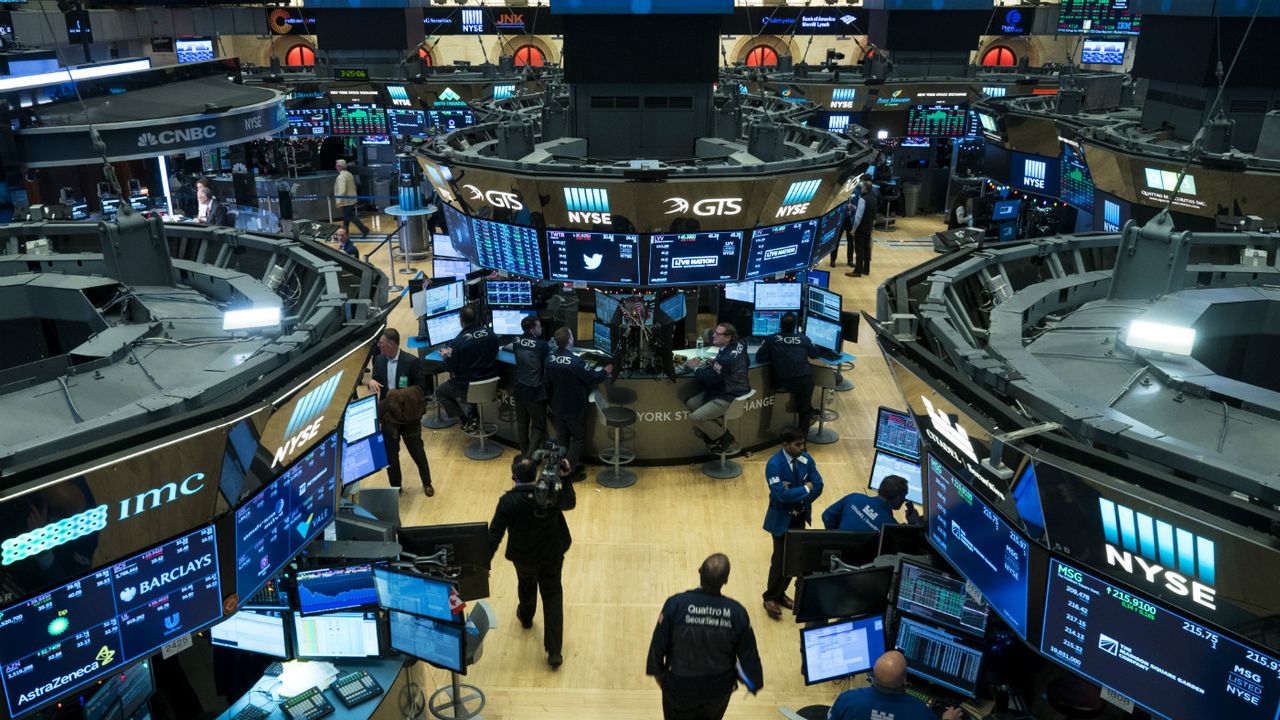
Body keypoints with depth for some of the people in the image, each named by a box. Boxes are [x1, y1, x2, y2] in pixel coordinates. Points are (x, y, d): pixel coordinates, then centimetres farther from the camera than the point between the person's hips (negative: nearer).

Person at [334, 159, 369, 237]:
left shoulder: (341, 177, -20)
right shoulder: (349, 174, 9)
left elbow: (342, 190, -25)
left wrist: (338, 202, -20)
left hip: (346, 201, -10)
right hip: (351, 199, 10)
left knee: (351, 217, -4)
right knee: (346, 217, 16)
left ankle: (364, 230, -5)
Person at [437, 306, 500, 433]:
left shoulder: (457, 342, -22)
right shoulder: (490, 334, -8)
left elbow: (450, 367, -12)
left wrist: (447, 355, 11)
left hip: (467, 386, -5)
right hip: (490, 383, 5)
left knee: (439, 391, 20)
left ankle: (467, 422, 11)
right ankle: (473, 416, 38)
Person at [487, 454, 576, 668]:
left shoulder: (508, 501, -25)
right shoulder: (551, 493, -19)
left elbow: (494, 535, -23)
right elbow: (570, 503, 3)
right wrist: (564, 478, -1)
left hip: (523, 558, 0)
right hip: (552, 555, 1)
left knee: (526, 586, 31)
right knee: (553, 596, 14)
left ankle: (525, 617, 63)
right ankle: (554, 651, 9)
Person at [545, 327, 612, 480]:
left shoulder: (550, 359, -5)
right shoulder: (575, 361, -27)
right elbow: (592, 378, -17)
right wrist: (605, 371, 2)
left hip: (557, 407, 6)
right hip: (575, 408, -6)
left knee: (562, 438, 19)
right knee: (578, 438, 11)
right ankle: (570, 470, 9)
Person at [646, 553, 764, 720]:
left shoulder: (676, 604, -27)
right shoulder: (737, 612, -22)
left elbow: (659, 643, -15)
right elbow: (748, 653, -9)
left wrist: (657, 671, 5)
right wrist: (755, 682, 10)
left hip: (680, 686, -1)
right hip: (720, 688, 2)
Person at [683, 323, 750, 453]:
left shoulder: (727, 358, -30)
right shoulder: (737, 346, 0)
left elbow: (709, 378, -21)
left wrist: (695, 367, -5)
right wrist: (702, 365, 2)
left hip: (730, 398, -10)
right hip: (724, 390, 10)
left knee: (697, 417, -18)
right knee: (690, 404, 5)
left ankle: (724, 437, 3)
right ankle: (712, 433, 14)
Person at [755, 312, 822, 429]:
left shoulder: (770, 339, -3)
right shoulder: (804, 339, 1)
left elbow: (759, 358, -2)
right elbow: (815, 354, 16)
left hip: (781, 384, 0)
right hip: (804, 381, 0)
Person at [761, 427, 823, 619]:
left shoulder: (806, 459, -6)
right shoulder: (774, 465, -24)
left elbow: (818, 486, -7)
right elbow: (782, 494, -31)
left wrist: (796, 494, -21)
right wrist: (805, 489, -19)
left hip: (800, 516, 6)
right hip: (782, 519, -6)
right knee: (780, 559, 2)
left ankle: (780, 594, 31)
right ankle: (770, 598, 20)